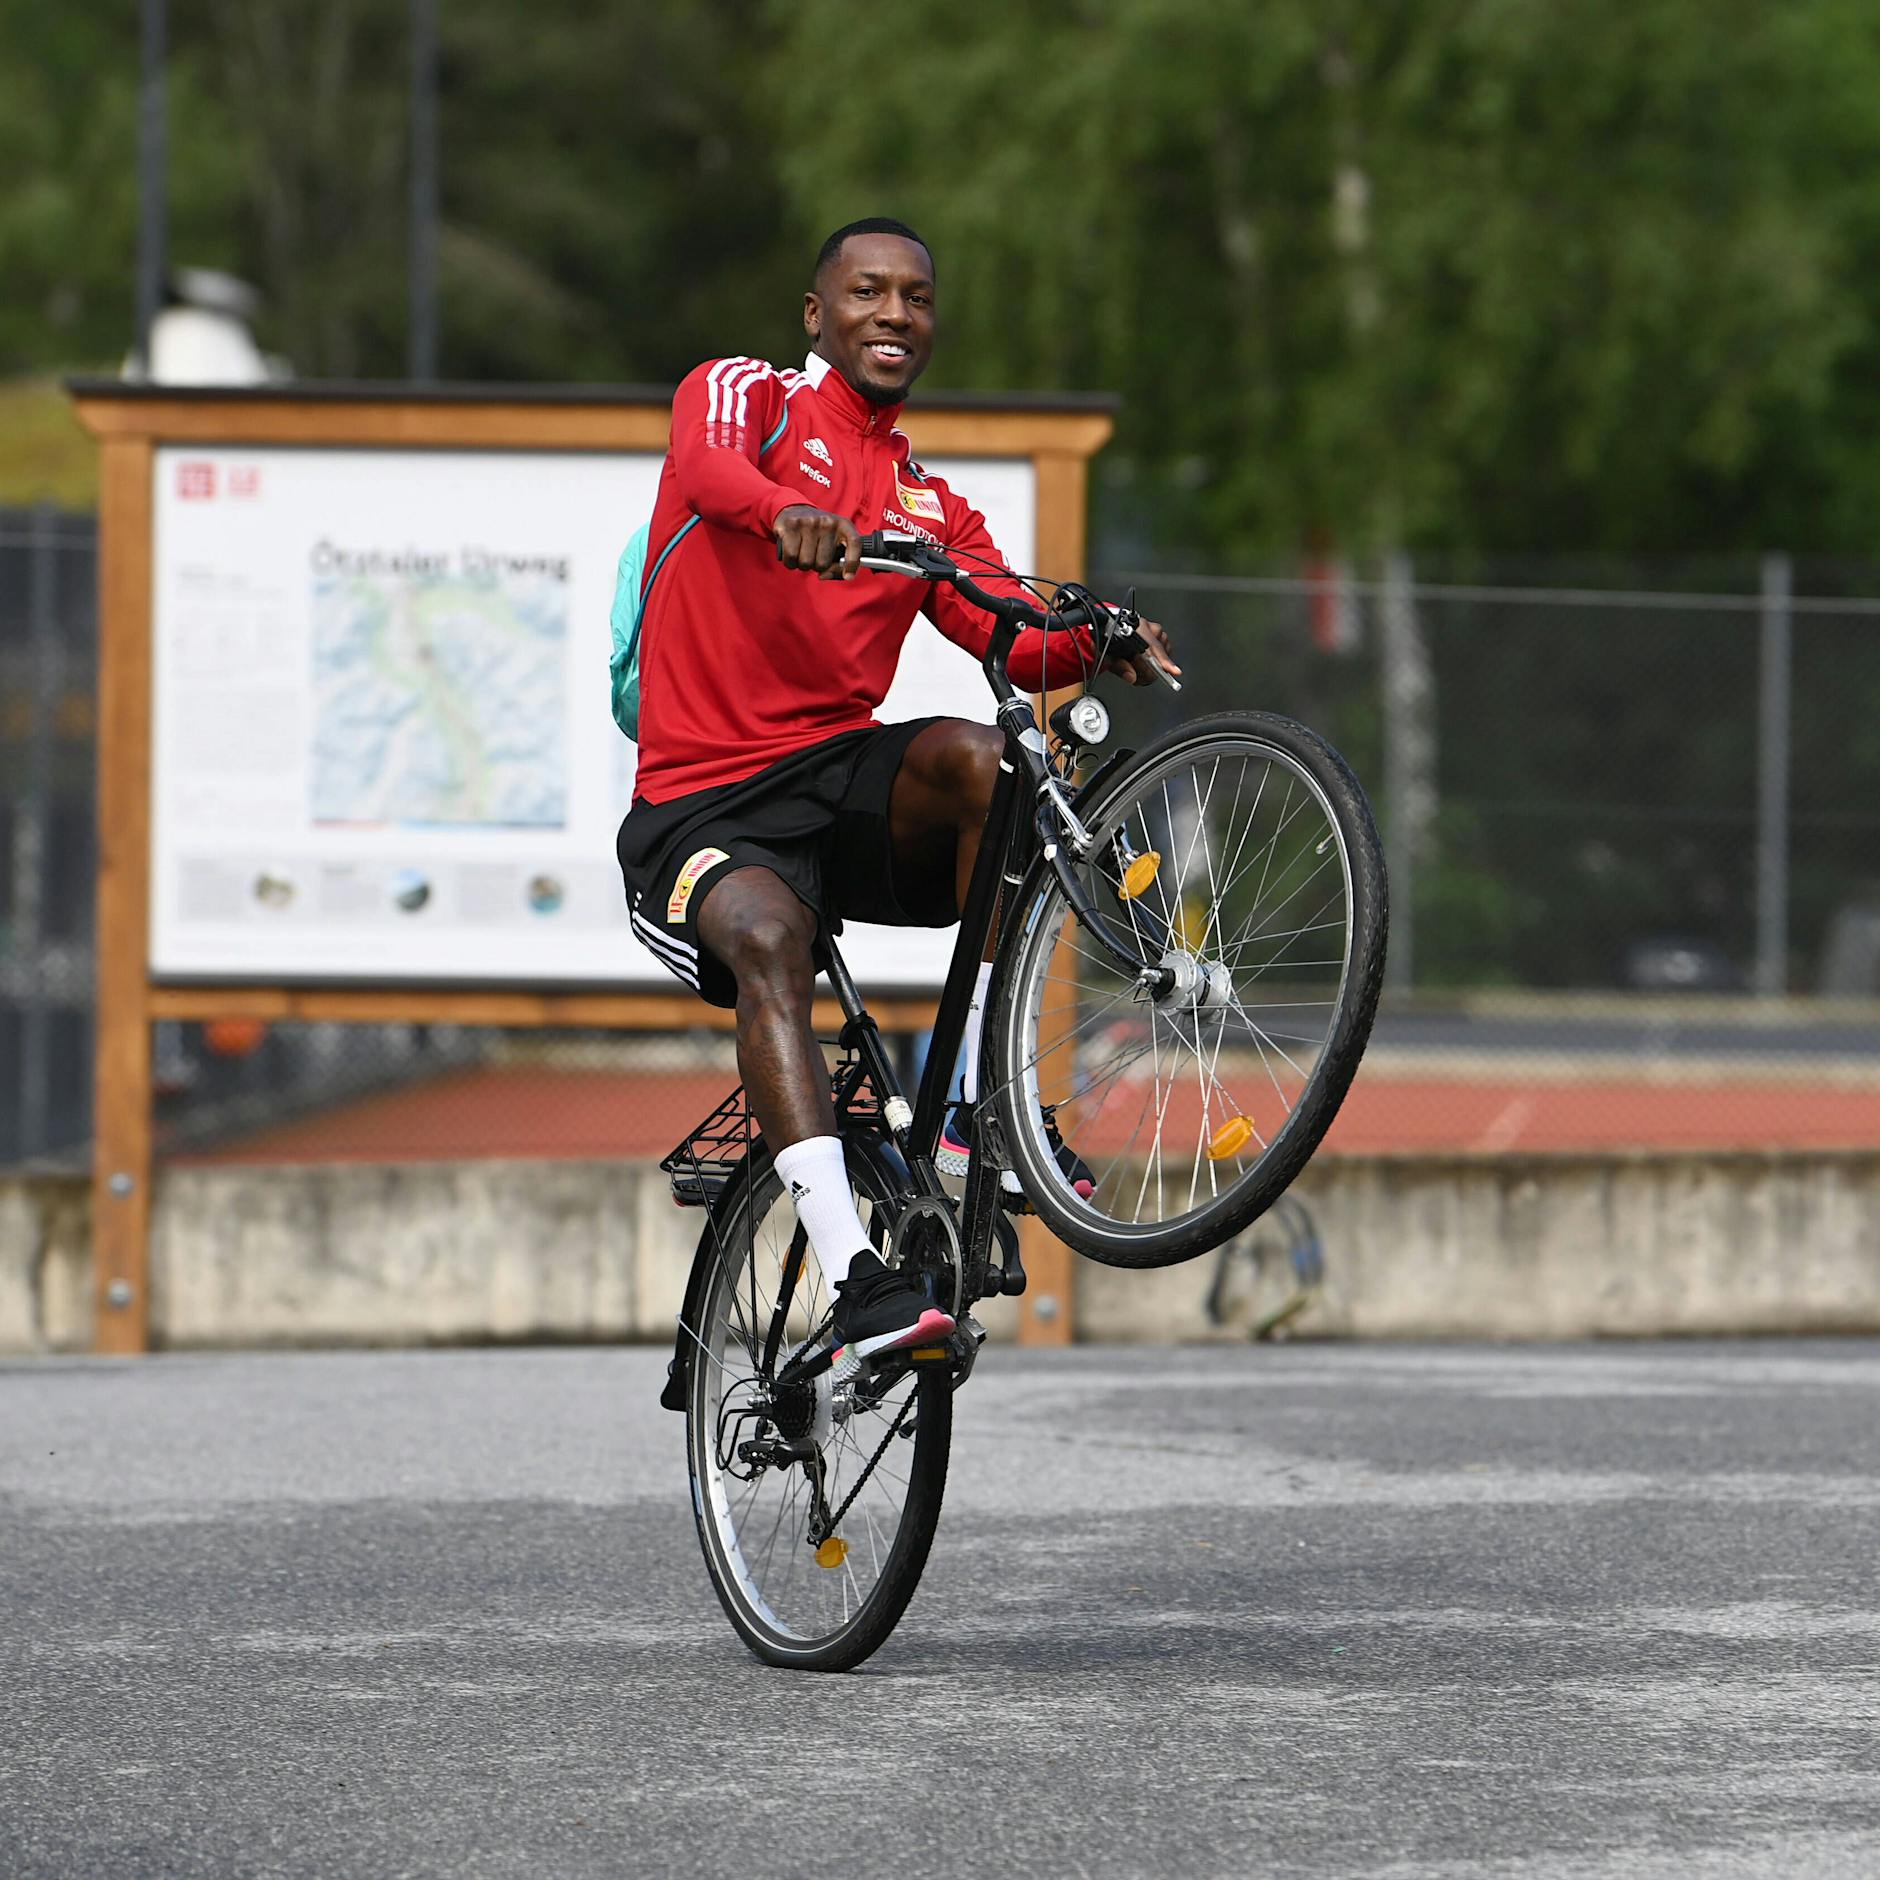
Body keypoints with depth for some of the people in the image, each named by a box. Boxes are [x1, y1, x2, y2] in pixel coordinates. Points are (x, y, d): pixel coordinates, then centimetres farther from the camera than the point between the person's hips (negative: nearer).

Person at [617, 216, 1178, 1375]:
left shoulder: (931, 507, 22)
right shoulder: (749, 394, 8)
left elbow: (1021, 643, 6)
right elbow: (711, 462, -19)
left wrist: (1099, 640, -18)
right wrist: (786, 513, -43)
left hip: (841, 775, 4)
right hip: (702, 807, -4)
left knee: (980, 757, -29)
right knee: (768, 938, -35)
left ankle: (980, 1105, -22)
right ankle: (859, 1286, -46)